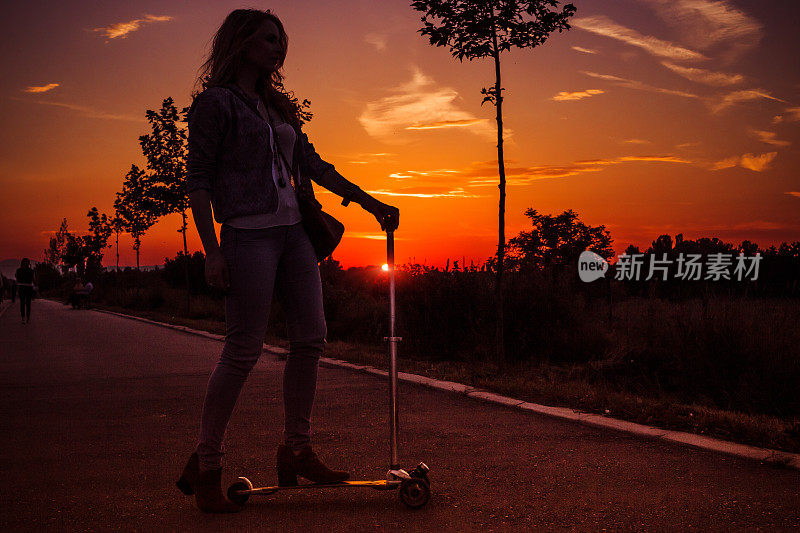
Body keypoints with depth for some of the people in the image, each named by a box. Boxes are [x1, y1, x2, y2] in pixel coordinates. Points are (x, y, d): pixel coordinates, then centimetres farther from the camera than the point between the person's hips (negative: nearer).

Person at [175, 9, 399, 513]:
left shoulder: (277, 106, 21)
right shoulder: (216, 102, 0)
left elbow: (314, 165, 20)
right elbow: (197, 179, -6)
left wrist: (371, 203, 15)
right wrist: (212, 249, -15)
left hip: (293, 231, 8)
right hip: (249, 233, -8)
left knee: (310, 338, 2)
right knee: (244, 351, -9)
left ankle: (297, 452, 12)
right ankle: (205, 466, 4)